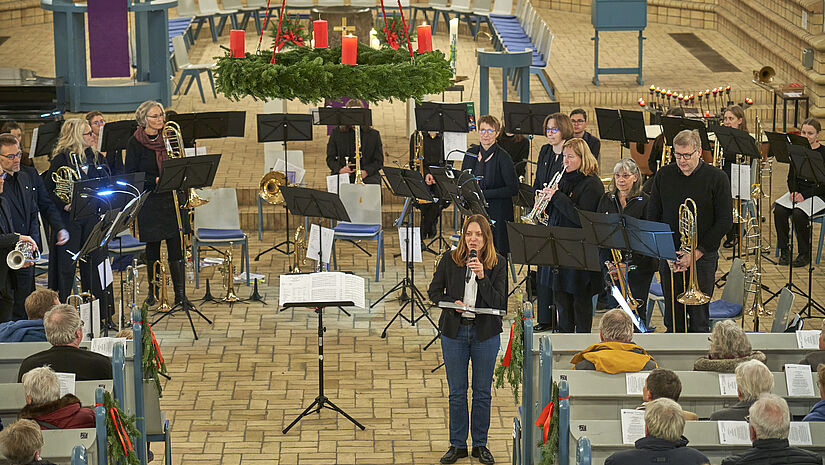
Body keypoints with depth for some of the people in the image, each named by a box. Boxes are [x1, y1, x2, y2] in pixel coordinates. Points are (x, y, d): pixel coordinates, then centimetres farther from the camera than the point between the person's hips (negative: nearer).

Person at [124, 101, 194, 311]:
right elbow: (130, 175, -7)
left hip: (172, 199, 3)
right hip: (150, 202, -3)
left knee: (177, 249, -2)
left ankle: (180, 295, -1)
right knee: (152, 248, 7)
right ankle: (153, 291, 23)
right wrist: (155, 180, -19)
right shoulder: (135, 143, -4)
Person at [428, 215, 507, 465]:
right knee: (457, 392, 6)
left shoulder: (498, 263, -4)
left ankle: (480, 444, 20)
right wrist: (452, 303, -13)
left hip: (486, 333, 0)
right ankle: (457, 444, 18)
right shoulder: (449, 260, -2)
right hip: (454, 331, 1)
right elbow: (434, 291, 5)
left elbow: (499, 302, -12)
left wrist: (482, 276, -24)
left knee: (482, 392, 7)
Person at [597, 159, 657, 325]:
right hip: (611, 265, 4)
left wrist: (630, 266, -15)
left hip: (639, 266, -4)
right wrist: (608, 263, -5)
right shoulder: (606, 200, 10)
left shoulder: (645, 202, -5)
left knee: (636, 310, -5)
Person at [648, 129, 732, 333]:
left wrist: (697, 253, -10)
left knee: (699, 319, -1)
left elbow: (725, 220, -5)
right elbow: (652, 216, 7)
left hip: (703, 257, -3)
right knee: (672, 318, 6)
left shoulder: (717, 178, -4)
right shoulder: (664, 176, 5)